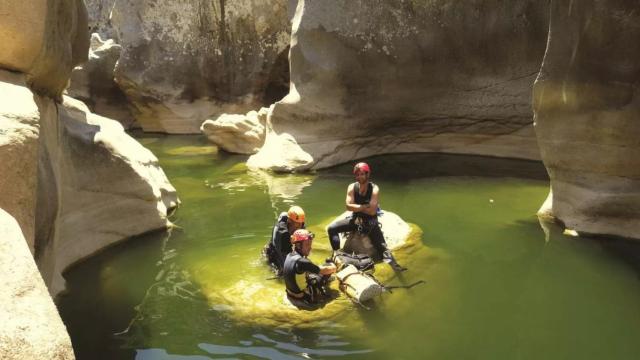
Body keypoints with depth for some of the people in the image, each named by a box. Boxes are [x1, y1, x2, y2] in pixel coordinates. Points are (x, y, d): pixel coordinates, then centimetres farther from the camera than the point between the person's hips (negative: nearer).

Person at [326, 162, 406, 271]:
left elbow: (372, 211, -21)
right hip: (356, 219, 4)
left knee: (381, 246, -18)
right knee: (332, 228, -12)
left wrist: (356, 207, -13)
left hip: (370, 221, -4)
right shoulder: (352, 187, -4)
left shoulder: (374, 189, -14)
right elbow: (349, 206, -15)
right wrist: (365, 206, -21)